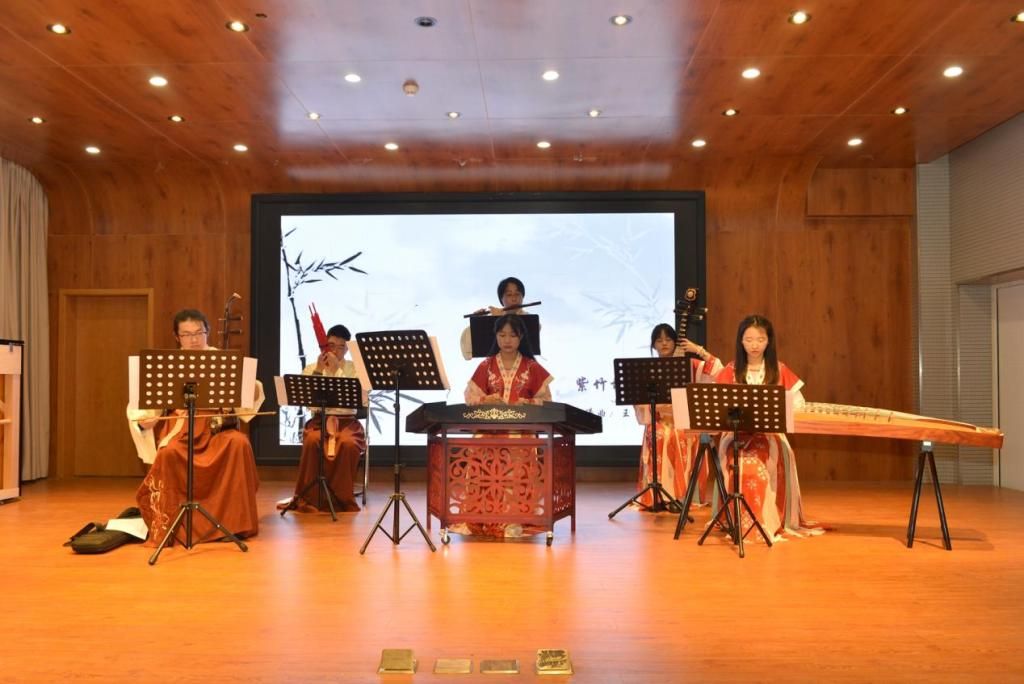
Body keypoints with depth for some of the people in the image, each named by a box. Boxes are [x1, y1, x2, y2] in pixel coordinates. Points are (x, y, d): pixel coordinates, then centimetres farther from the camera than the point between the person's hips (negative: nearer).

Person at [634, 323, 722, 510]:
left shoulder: (689, 365, 8)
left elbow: (718, 371, -5)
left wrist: (699, 350, -10)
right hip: (658, 421, 0)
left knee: (681, 436, -32)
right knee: (661, 436, -32)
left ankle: (682, 495, -20)